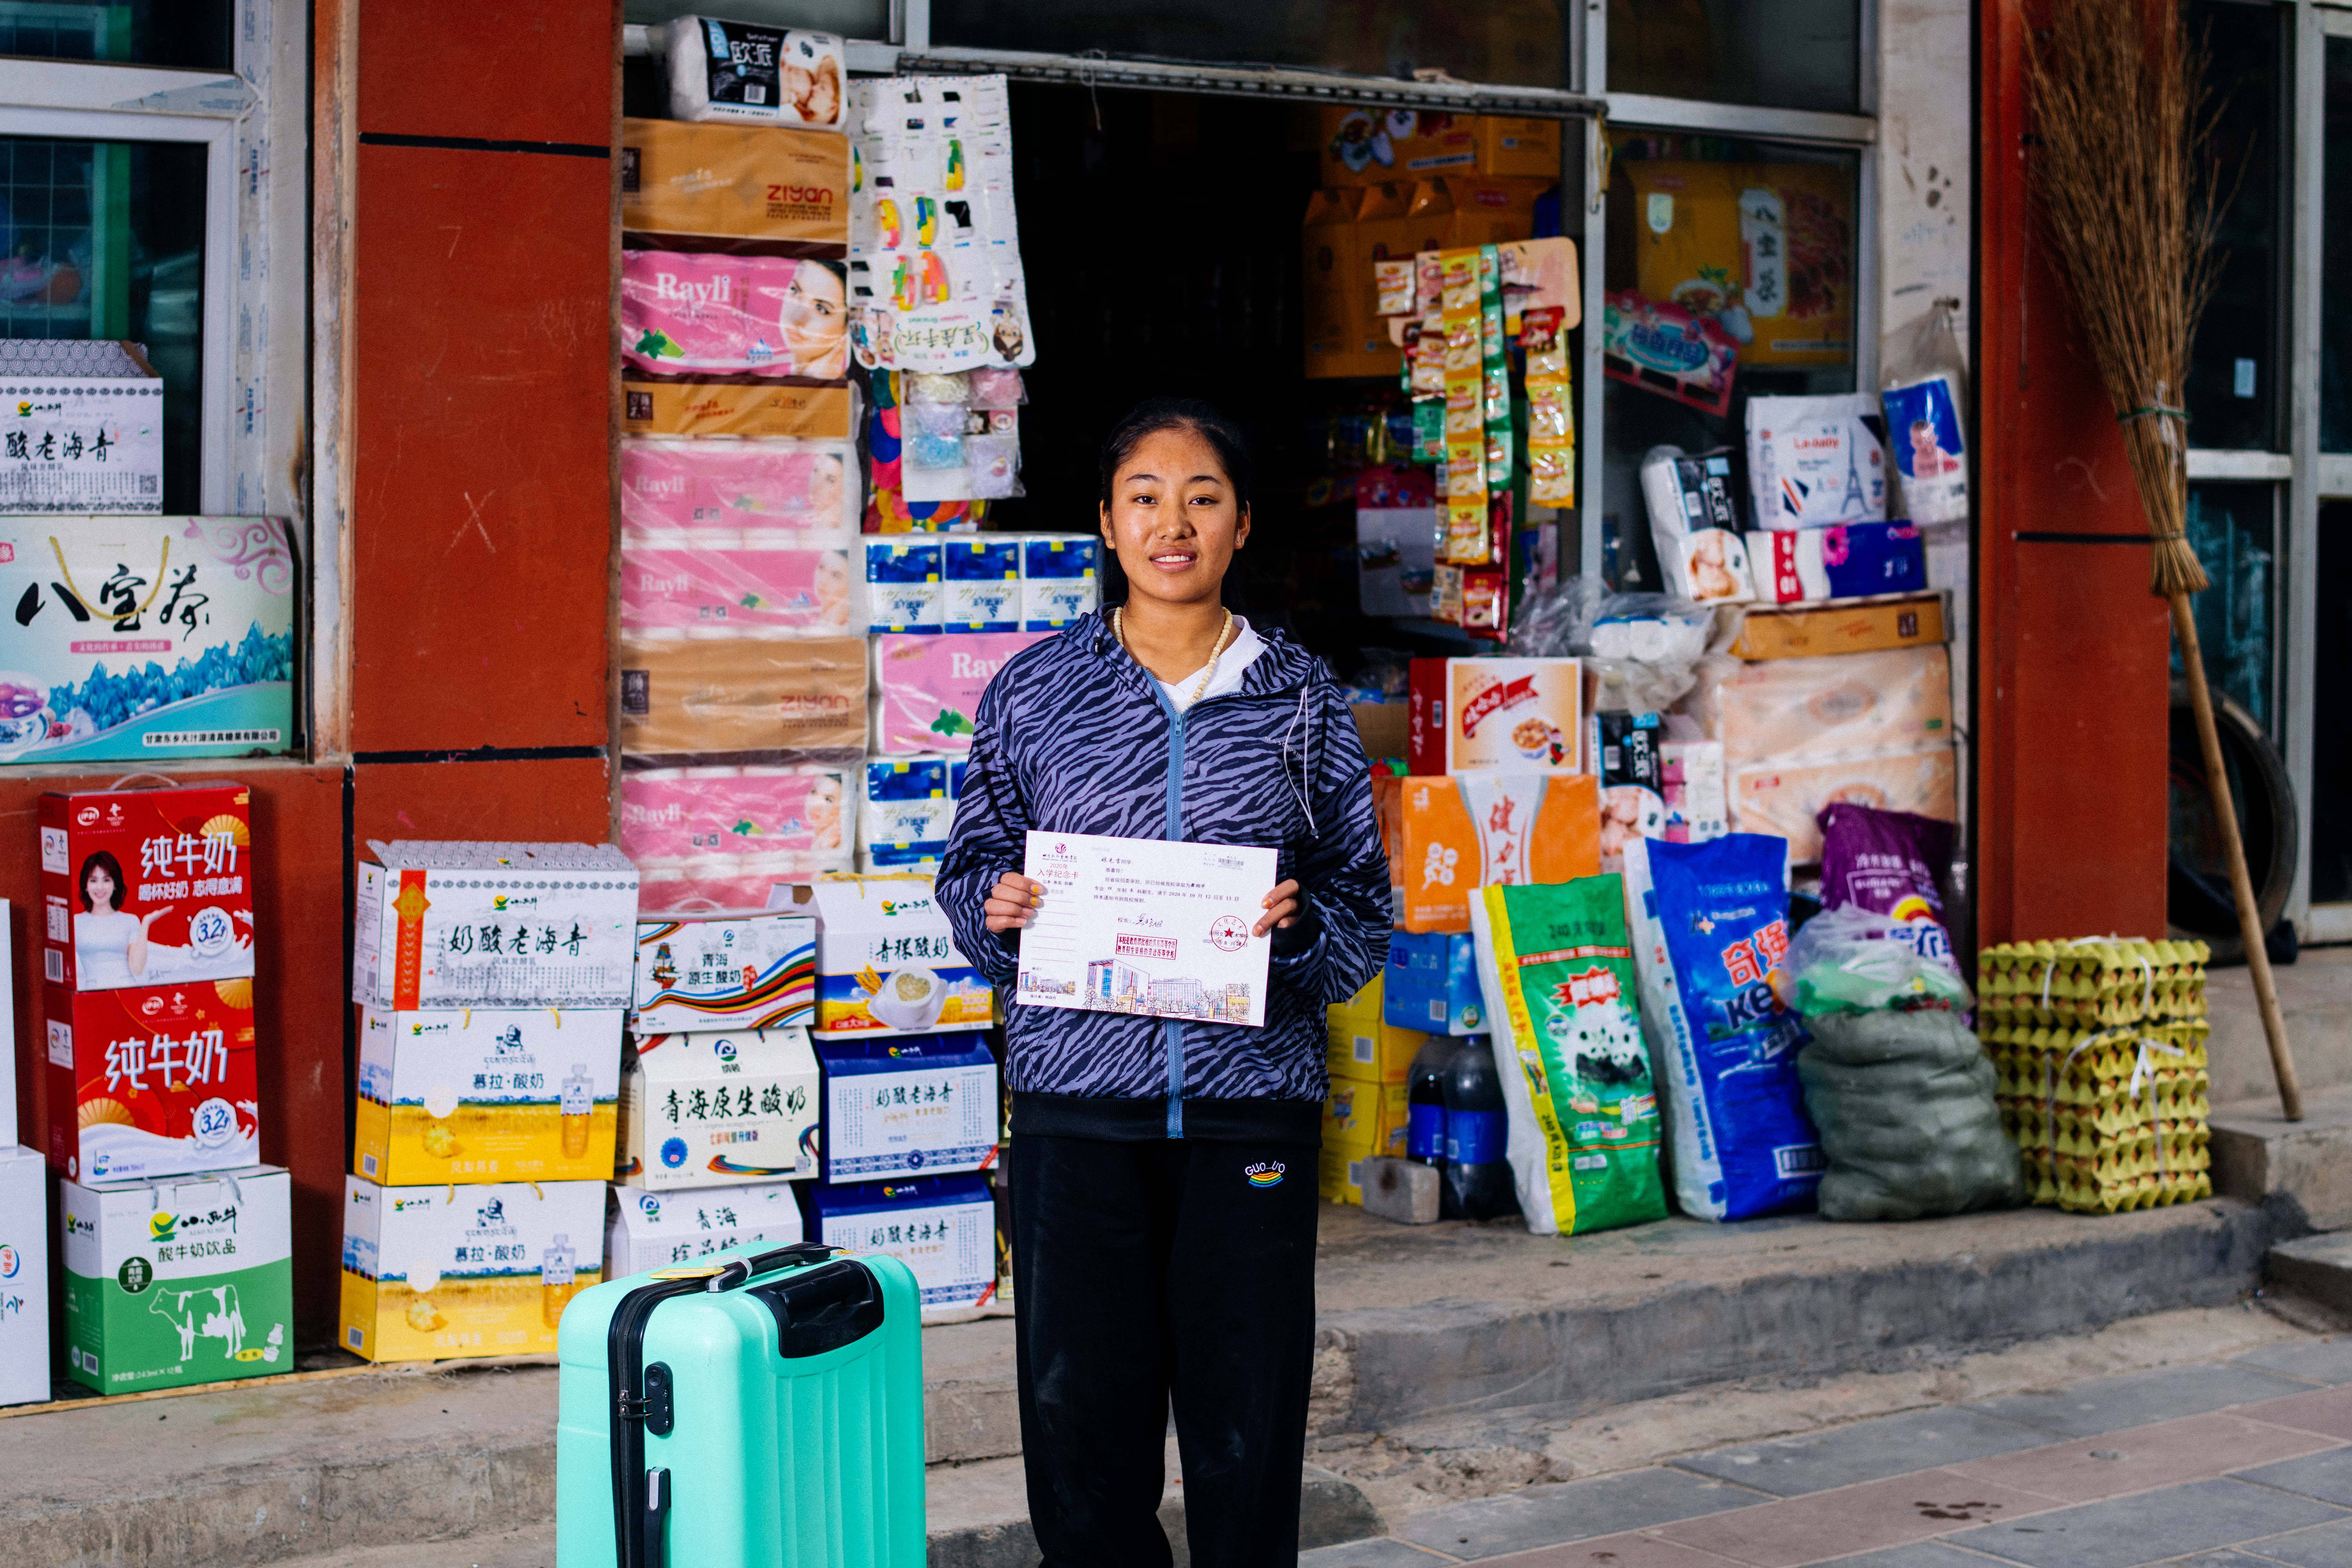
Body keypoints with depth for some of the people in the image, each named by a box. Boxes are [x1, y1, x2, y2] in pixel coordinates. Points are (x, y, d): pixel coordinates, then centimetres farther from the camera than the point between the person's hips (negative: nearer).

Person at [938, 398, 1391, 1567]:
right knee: (1079, 1418, 3)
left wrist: (1297, 925, -12)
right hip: (1079, 1099, 0)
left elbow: (1366, 904, 8)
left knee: (1248, 1430, 4)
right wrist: (998, 906, -9)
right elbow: (969, 869, 12)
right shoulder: (1035, 692, 7)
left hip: (1251, 1106, 0)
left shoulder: (1301, 700, 6)